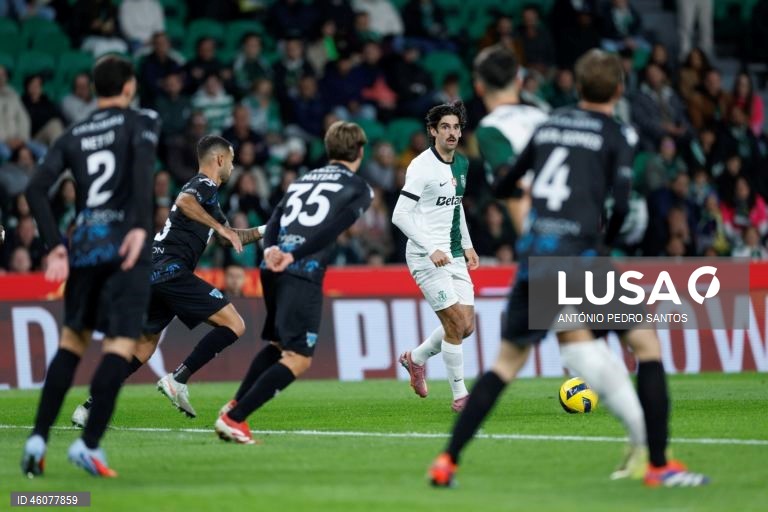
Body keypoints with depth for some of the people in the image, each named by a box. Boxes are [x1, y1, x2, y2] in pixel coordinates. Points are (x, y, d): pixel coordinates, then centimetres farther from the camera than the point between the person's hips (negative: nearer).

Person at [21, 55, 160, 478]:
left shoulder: (73, 136, 15)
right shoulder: (141, 121, 4)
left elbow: (36, 189, 3)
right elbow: (143, 163, -18)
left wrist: (55, 245, 4)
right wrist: (141, 226, -25)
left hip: (83, 248, 5)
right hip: (124, 247, -4)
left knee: (72, 341, 15)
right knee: (119, 346, -5)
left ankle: (38, 438, 8)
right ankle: (89, 443, -15)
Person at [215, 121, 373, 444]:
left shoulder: (303, 180, 26)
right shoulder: (359, 188, 8)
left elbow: (276, 219, 10)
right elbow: (332, 229, -8)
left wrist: (271, 250, -6)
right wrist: (294, 256, -15)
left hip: (273, 268, 7)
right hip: (303, 274, -7)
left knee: (279, 344, 25)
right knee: (297, 360, -4)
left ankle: (235, 405, 16)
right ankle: (234, 418, -14)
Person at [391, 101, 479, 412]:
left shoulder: (461, 164, 10)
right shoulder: (422, 167, -15)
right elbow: (400, 215, -19)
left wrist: (467, 245, 20)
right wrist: (432, 249, -24)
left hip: (454, 255, 8)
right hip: (427, 256, -8)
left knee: (467, 325, 6)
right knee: (457, 324, -11)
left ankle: (415, 359, 29)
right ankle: (460, 396, 1)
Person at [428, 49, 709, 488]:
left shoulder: (549, 126, 18)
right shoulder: (617, 135, 3)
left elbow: (502, 187, 23)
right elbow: (622, 205, -8)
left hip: (534, 254, 5)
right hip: (577, 253, -5)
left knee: (509, 360, 17)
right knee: (647, 344, 7)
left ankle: (448, 462, 10)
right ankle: (659, 465, 1)